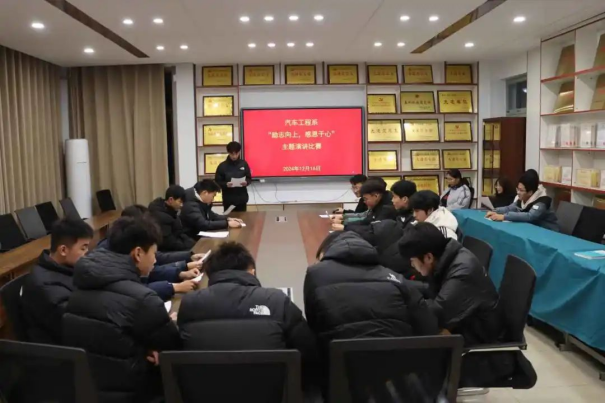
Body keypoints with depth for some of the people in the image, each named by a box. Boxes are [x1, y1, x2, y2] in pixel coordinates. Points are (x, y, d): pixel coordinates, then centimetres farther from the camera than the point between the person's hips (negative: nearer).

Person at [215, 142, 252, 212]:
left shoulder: (244, 164, 1)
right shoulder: (222, 166, -5)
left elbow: (249, 179, 8)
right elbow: (217, 182, -2)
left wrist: (246, 182, -13)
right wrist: (226, 184, -21)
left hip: (242, 199, 2)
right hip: (228, 200, -2)